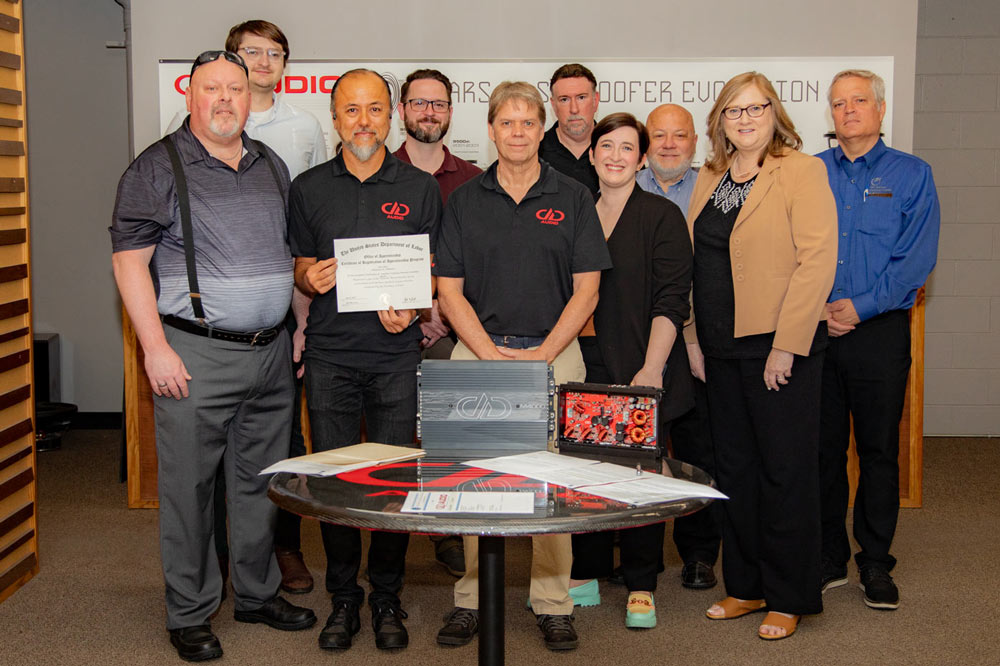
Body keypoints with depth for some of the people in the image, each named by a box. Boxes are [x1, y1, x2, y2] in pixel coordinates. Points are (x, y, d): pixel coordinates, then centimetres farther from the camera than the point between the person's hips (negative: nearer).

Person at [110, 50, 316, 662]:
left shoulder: (272, 166, 13)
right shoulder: (159, 167, -4)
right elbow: (130, 258, -8)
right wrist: (155, 347, -15)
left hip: (271, 353, 5)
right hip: (196, 354, -5)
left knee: (261, 481, 14)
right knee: (190, 486, 1)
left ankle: (258, 592, 30)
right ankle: (190, 614, 14)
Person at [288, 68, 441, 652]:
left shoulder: (420, 188, 6)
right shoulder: (309, 188, 9)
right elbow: (302, 268, 13)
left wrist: (409, 307, -11)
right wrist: (311, 278, -10)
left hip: (396, 353, -1)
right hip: (330, 353, 1)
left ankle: (387, 597, 18)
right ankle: (344, 598, 19)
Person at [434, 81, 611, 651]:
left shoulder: (573, 198, 6)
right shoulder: (465, 200, 8)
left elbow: (586, 289, 2)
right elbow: (450, 289, 5)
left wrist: (543, 352, -9)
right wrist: (492, 352, -8)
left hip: (554, 352, -1)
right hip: (477, 350, 1)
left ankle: (553, 604, 10)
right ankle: (473, 599, 11)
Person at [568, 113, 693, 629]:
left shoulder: (662, 216, 0)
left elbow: (671, 301, -6)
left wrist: (652, 367, -16)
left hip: (640, 370, -3)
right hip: (584, 367, 3)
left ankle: (640, 587, 12)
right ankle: (587, 573, 20)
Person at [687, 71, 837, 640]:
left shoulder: (802, 171, -7)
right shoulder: (710, 179, 13)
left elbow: (817, 260, -14)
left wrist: (786, 345, -18)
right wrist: (694, 339, 10)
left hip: (780, 345, -6)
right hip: (723, 348, 7)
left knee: (785, 470, 1)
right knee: (734, 466, 12)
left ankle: (789, 598, 13)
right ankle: (746, 586, 25)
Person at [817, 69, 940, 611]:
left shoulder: (912, 175, 4)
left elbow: (916, 257, -4)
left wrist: (861, 306, -13)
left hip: (880, 329, -1)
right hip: (815, 330, 2)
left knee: (879, 450, 4)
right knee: (821, 447, 6)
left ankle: (875, 565, 16)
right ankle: (828, 559, 19)